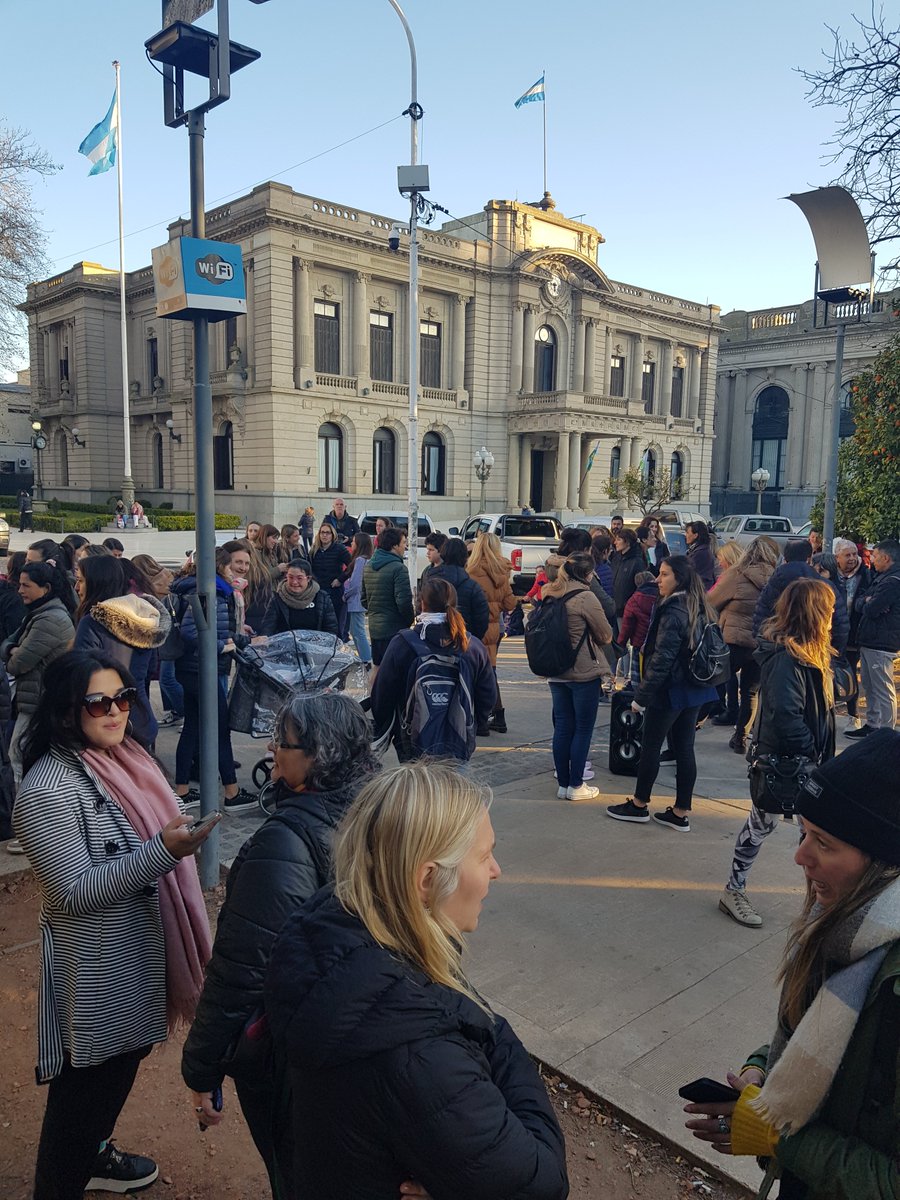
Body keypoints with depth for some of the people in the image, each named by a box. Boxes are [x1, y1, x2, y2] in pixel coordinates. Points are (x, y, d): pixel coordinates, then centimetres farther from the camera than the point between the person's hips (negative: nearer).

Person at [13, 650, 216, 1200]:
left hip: (139, 948, 8)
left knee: (122, 1060, 27)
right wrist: (162, 851, -34)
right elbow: (75, 891, -26)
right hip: (95, 968, -8)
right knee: (87, 1084, 11)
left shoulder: (121, 758, -1)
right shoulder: (49, 790, -25)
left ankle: (94, 1154, 52)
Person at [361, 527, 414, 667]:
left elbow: (364, 599, 16)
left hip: (374, 627, 8)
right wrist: (409, 620, -4)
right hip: (394, 629, -8)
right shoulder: (398, 568, -16)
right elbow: (404, 601, -20)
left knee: (378, 666, 18)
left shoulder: (368, 566, 9)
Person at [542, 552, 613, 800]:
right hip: (584, 672, -6)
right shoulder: (585, 597, -14)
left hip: (556, 672, 6)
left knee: (562, 726, 13)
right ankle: (576, 786, 11)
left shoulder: (549, 595, 5)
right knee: (583, 729, 5)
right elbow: (606, 636, -7)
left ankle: (563, 783, 19)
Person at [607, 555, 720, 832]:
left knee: (650, 747, 7)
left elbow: (661, 660, -22)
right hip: (695, 691, 8)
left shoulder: (673, 612, -20)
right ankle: (681, 813, 17)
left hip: (670, 691, -8)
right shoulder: (701, 610, 7)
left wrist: (641, 695, -16)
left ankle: (639, 805, 20)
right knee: (684, 749, 11)